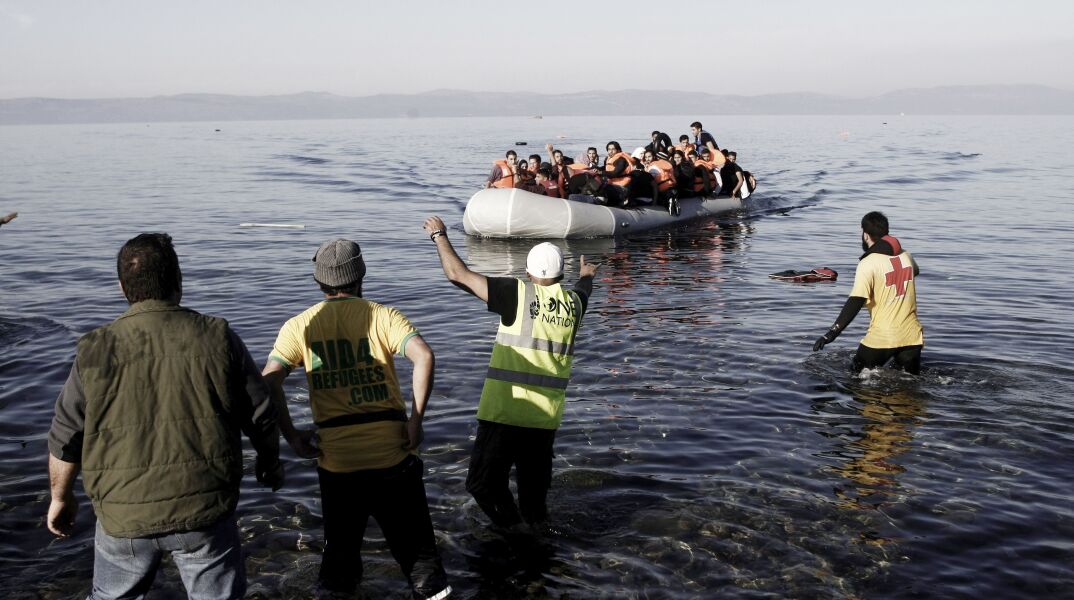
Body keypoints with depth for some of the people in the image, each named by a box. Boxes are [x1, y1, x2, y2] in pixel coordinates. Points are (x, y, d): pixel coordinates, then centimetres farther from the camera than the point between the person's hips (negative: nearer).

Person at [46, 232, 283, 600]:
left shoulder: (95, 352, -4)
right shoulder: (217, 338, -6)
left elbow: (66, 438, 3)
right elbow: (261, 414, 0)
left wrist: (61, 497, 19)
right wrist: (270, 462, 19)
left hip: (122, 515, 1)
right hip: (205, 509, -1)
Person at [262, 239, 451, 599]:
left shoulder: (299, 326, 4)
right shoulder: (383, 316, 0)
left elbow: (269, 381, -9)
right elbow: (424, 356, -16)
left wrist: (291, 436, -1)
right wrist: (416, 420, -11)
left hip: (336, 459, 1)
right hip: (392, 453, -1)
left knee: (340, 546, 19)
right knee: (414, 543, 11)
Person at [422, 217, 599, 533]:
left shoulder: (518, 294, -8)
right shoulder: (573, 302, 7)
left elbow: (458, 274, -6)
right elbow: (583, 289, 34)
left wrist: (439, 235, 9)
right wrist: (585, 275, 57)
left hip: (503, 412, -5)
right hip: (546, 416, 5)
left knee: (484, 482, 5)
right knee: (534, 485, 19)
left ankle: (511, 522, -7)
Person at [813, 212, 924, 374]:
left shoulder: (868, 263, -13)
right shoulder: (905, 255, 5)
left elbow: (856, 302, -22)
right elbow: (915, 271, 31)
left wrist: (832, 333, -24)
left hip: (882, 337, -5)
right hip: (912, 336, 5)